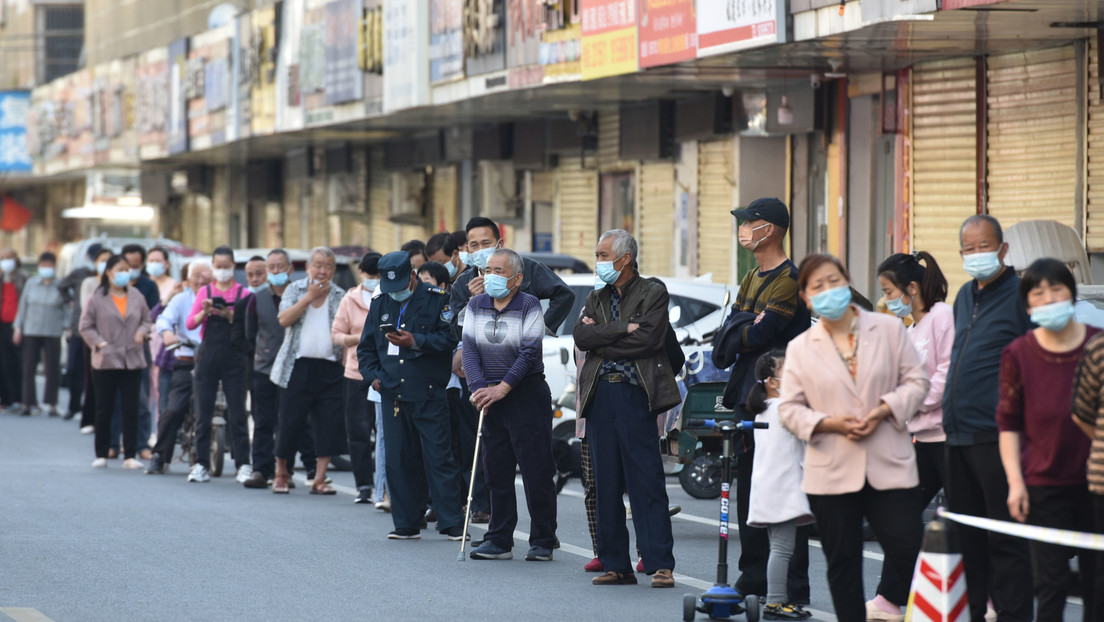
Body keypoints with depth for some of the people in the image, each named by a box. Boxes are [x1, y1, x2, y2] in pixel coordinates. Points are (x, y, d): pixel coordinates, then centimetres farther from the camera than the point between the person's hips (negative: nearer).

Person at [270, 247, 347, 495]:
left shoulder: (340, 296, 9)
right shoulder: (295, 290, 7)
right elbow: (284, 319, -8)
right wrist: (309, 297, -9)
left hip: (330, 368, 1)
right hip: (299, 366, -1)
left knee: (330, 425, -5)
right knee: (290, 422, 0)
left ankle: (319, 479, 2)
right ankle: (281, 473, 17)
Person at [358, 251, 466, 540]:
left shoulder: (437, 299, -1)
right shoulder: (380, 304, 16)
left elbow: (450, 338, -9)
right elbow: (366, 347, 22)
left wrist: (416, 342, -18)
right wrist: (372, 376, 7)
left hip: (429, 395, -5)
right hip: (392, 395, 5)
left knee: (439, 459, -6)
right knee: (398, 461, 5)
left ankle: (452, 524, -4)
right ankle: (407, 524, 13)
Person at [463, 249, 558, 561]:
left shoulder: (529, 306, -7)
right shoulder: (476, 305, 8)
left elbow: (529, 352, -14)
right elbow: (469, 348, 0)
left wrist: (502, 388, -20)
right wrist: (479, 387, -15)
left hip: (527, 395, -5)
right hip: (491, 396, 5)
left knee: (537, 473, -3)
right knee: (496, 473, 7)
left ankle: (542, 543, 3)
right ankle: (499, 541, 14)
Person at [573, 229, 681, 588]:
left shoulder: (653, 292, 3)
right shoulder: (596, 298, 18)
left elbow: (647, 339, -12)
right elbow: (581, 337, 2)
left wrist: (600, 339, -5)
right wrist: (622, 328, -9)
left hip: (635, 394, -5)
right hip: (599, 396, 5)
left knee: (647, 484, -8)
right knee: (605, 484, 5)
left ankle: (660, 565, -9)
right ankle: (616, 565, 9)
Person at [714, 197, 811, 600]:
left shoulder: (790, 279, -11)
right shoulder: (752, 279, 18)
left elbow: (759, 335, -19)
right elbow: (728, 333, 10)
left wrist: (737, 333, 1)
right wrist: (748, 327, -10)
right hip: (748, 396, 9)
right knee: (749, 489, 12)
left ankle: (793, 587, -10)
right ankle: (754, 577, 19)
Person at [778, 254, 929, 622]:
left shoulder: (888, 329, 5)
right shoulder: (800, 349, 6)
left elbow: (916, 381, 5)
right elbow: (790, 409, 4)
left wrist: (884, 409, -12)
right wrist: (830, 423, -13)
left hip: (889, 467, -1)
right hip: (831, 473, 1)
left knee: (908, 551, -7)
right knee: (842, 563, 6)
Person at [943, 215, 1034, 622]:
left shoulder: (1021, 295, -8)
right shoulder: (965, 296, 17)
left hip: (996, 436, -8)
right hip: (958, 435, 8)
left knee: (1005, 539, -4)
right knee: (965, 535, 13)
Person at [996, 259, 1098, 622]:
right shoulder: (1019, 354, -1)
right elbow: (1008, 423, 2)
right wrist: (1015, 481, -6)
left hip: (1094, 482, 1)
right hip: (1044, 484, -1)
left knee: (1096, 582, 6)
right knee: (1052, 584, -1)